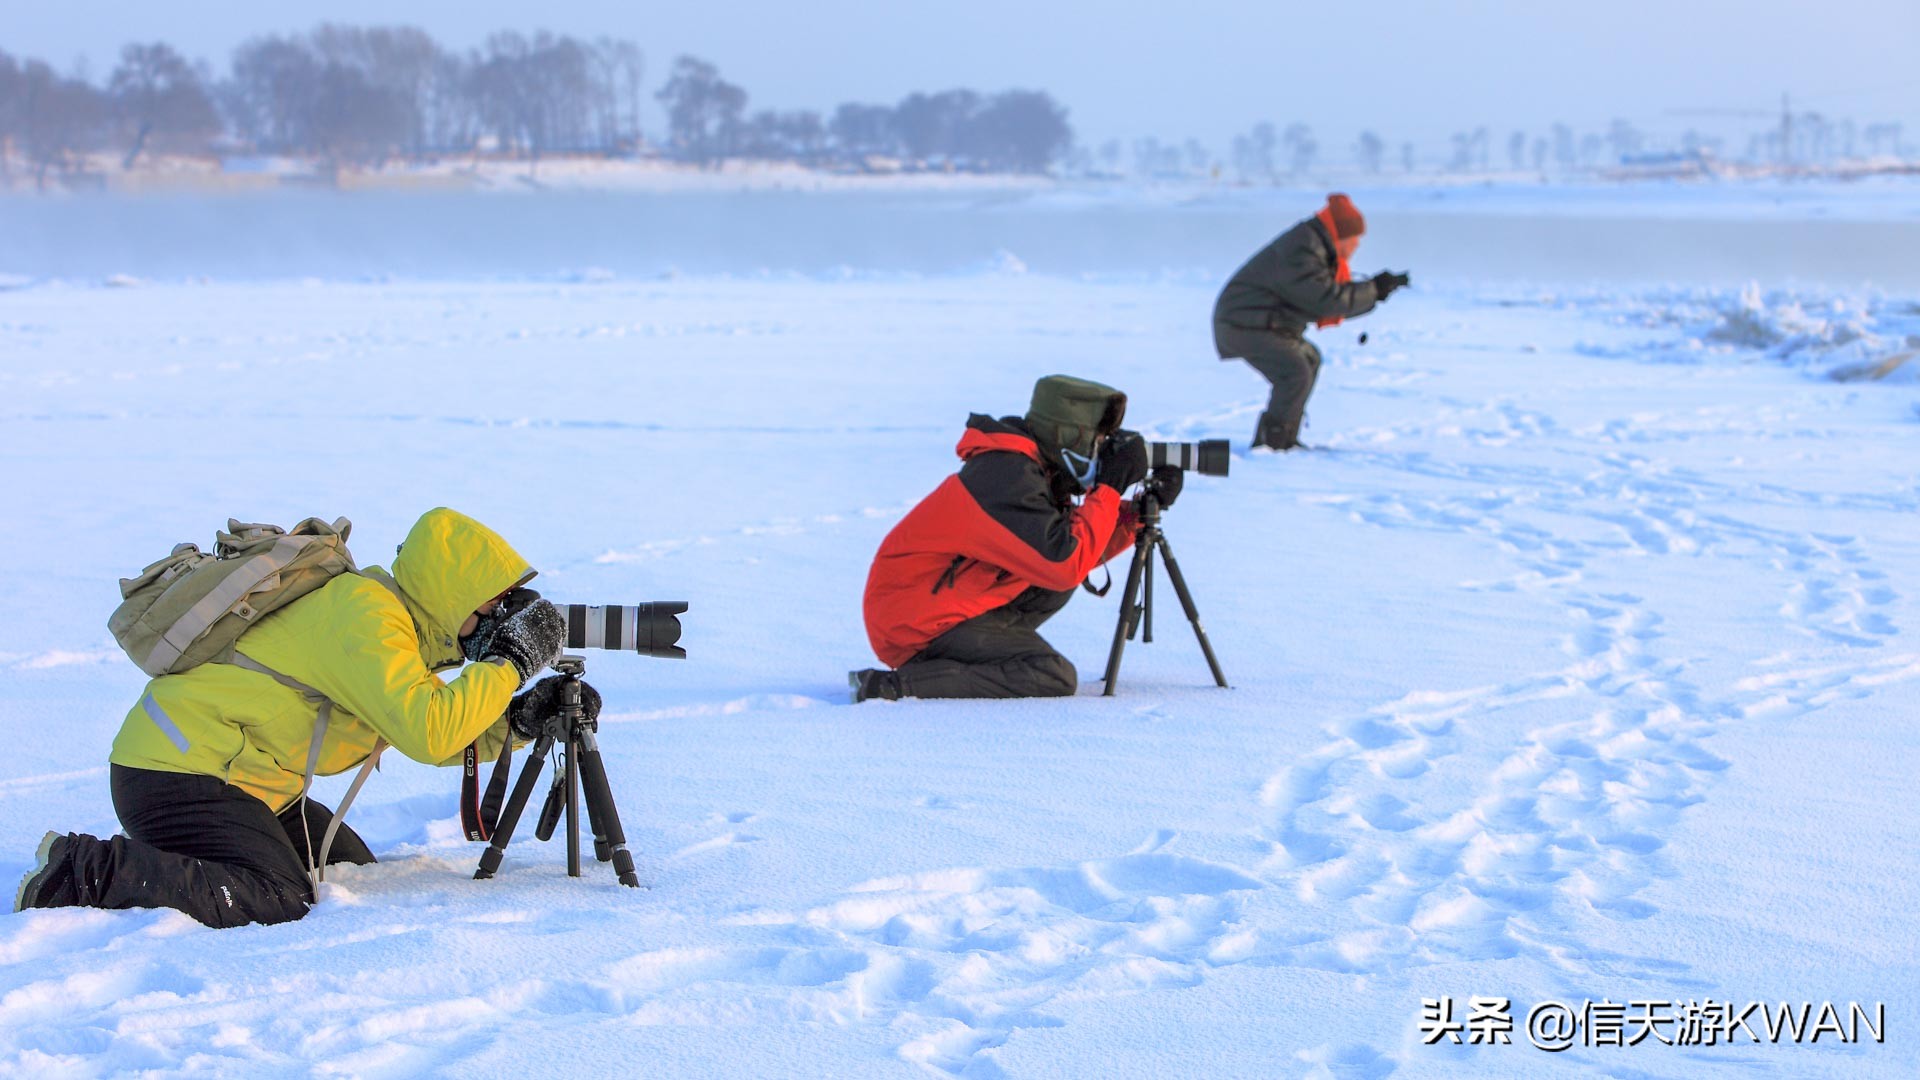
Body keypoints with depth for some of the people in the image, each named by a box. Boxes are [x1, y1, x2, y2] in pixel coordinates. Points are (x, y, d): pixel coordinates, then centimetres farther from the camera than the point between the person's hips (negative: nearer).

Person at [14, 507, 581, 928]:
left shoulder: (389, 614, 13)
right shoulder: (365, 616, -19)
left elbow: (422, 733, 16)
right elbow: (427, 733, -29)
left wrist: (517, 720, 1)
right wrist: (510, 661, -20)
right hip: (178, 777, -11)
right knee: (278, 901, -23)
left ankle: (157, 860, 13)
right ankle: (86, 873, -17)